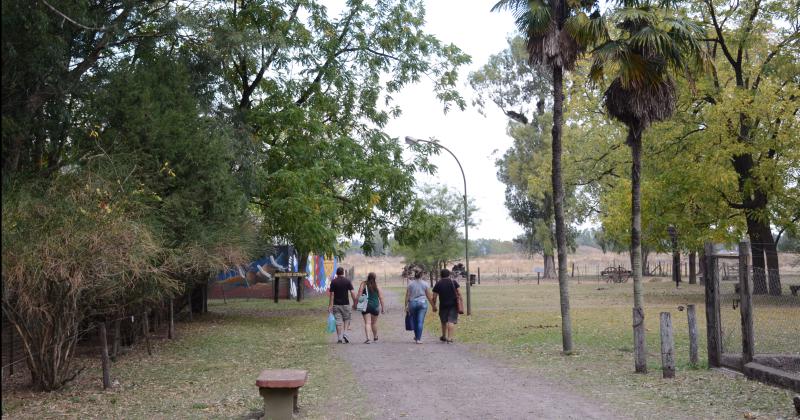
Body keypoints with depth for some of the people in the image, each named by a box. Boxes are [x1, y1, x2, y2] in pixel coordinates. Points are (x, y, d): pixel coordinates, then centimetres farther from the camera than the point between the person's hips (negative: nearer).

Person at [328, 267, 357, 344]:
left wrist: (330, 305, -1)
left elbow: (331, 294, -4)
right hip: (345, 304, 0)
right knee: (346, 319, 16)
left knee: (338, 321, 2)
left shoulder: (333, 282, -2)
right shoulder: (347, 281, -2)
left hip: (336, 304, 0)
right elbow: (352, 293, -7)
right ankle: (345, 333, -4)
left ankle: (339, 338, -1)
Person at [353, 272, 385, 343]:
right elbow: (381, 297, -1)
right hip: (375, 306, 2)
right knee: (374, 322, 18)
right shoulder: (377, 285, 0)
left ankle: (367, 338, -17)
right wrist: (382, 308, 6)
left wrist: (355, 304, 0)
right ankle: (375, 337, 34)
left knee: (367, 322, -3)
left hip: (366, 306, -2)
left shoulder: (363, 284, -3)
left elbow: (358, 295, -8)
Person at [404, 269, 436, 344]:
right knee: (420, 321, -1)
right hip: (422, 303, -1)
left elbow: (407, 296, -1)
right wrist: (433, 306, 10)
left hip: (412, 303, 1)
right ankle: (418, 339, -5)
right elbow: (429, 296, 2)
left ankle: (416, 336, 30)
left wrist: (406, 306, 3)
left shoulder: (410, 284, 0)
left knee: (414, 320, 16)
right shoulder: (425, 284, 0)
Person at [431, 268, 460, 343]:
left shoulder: (438, 284, 1)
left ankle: (444, 337, 32)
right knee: (451, 321, -4)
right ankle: (449, 338, -14)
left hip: (443, 305, 1)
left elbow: (434, 297, -1)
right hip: (453, 304, -1)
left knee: (444, 321, 18)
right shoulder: (453, 282, 1)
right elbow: (458, 293, -5)